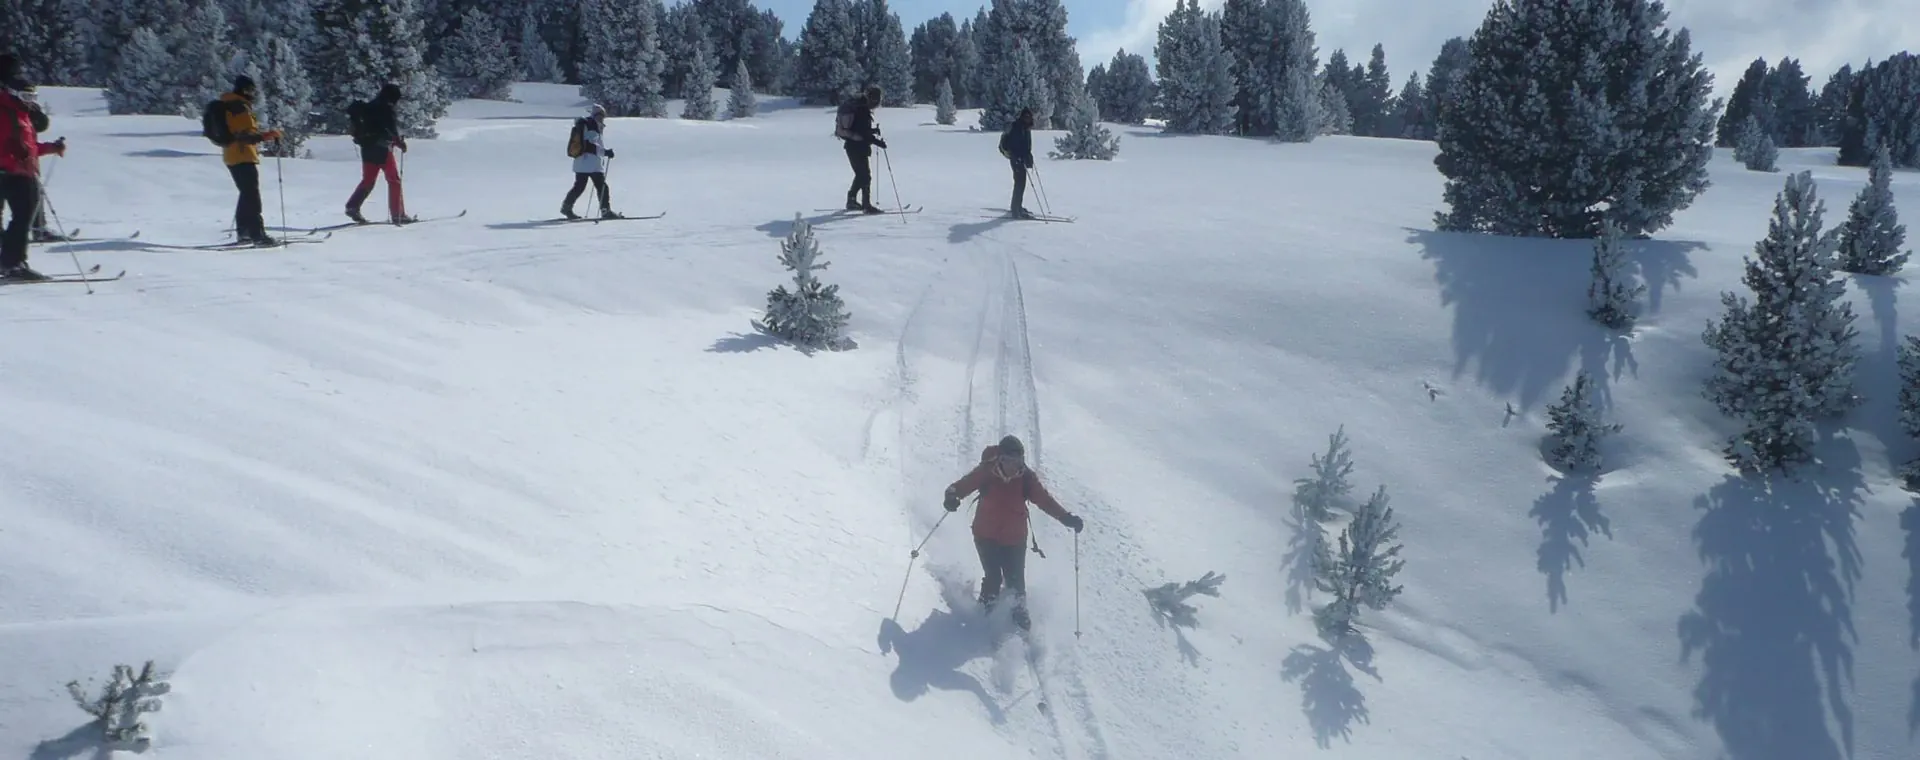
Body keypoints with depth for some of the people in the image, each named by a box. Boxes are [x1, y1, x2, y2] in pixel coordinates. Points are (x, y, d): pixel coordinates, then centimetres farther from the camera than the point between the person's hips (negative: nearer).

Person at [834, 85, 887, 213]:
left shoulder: (857, 106, 11)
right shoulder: (863, 111, -19)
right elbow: (864, 133, -23)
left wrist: (873, 130, 13)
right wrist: (878, 142, -21)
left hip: (851, 145, 10)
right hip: (858, 146, -10)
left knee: (861, 174, 20)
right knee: (865, 175, -6)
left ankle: (851, 201, 26)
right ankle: (866, 204, -6)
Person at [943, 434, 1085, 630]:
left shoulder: (1026, 478, -10)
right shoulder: (987, 472, -15)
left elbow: (1045, 500, -6)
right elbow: (965, 484, -20)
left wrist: (1067, 518, -16)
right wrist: (953, 495, -43)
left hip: (1015, 539, 2)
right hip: (986, 535, -1)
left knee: (1016, 580, 3)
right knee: (993, 578, -5)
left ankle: (1019, 610, 32)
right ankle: (986, 608, 23)